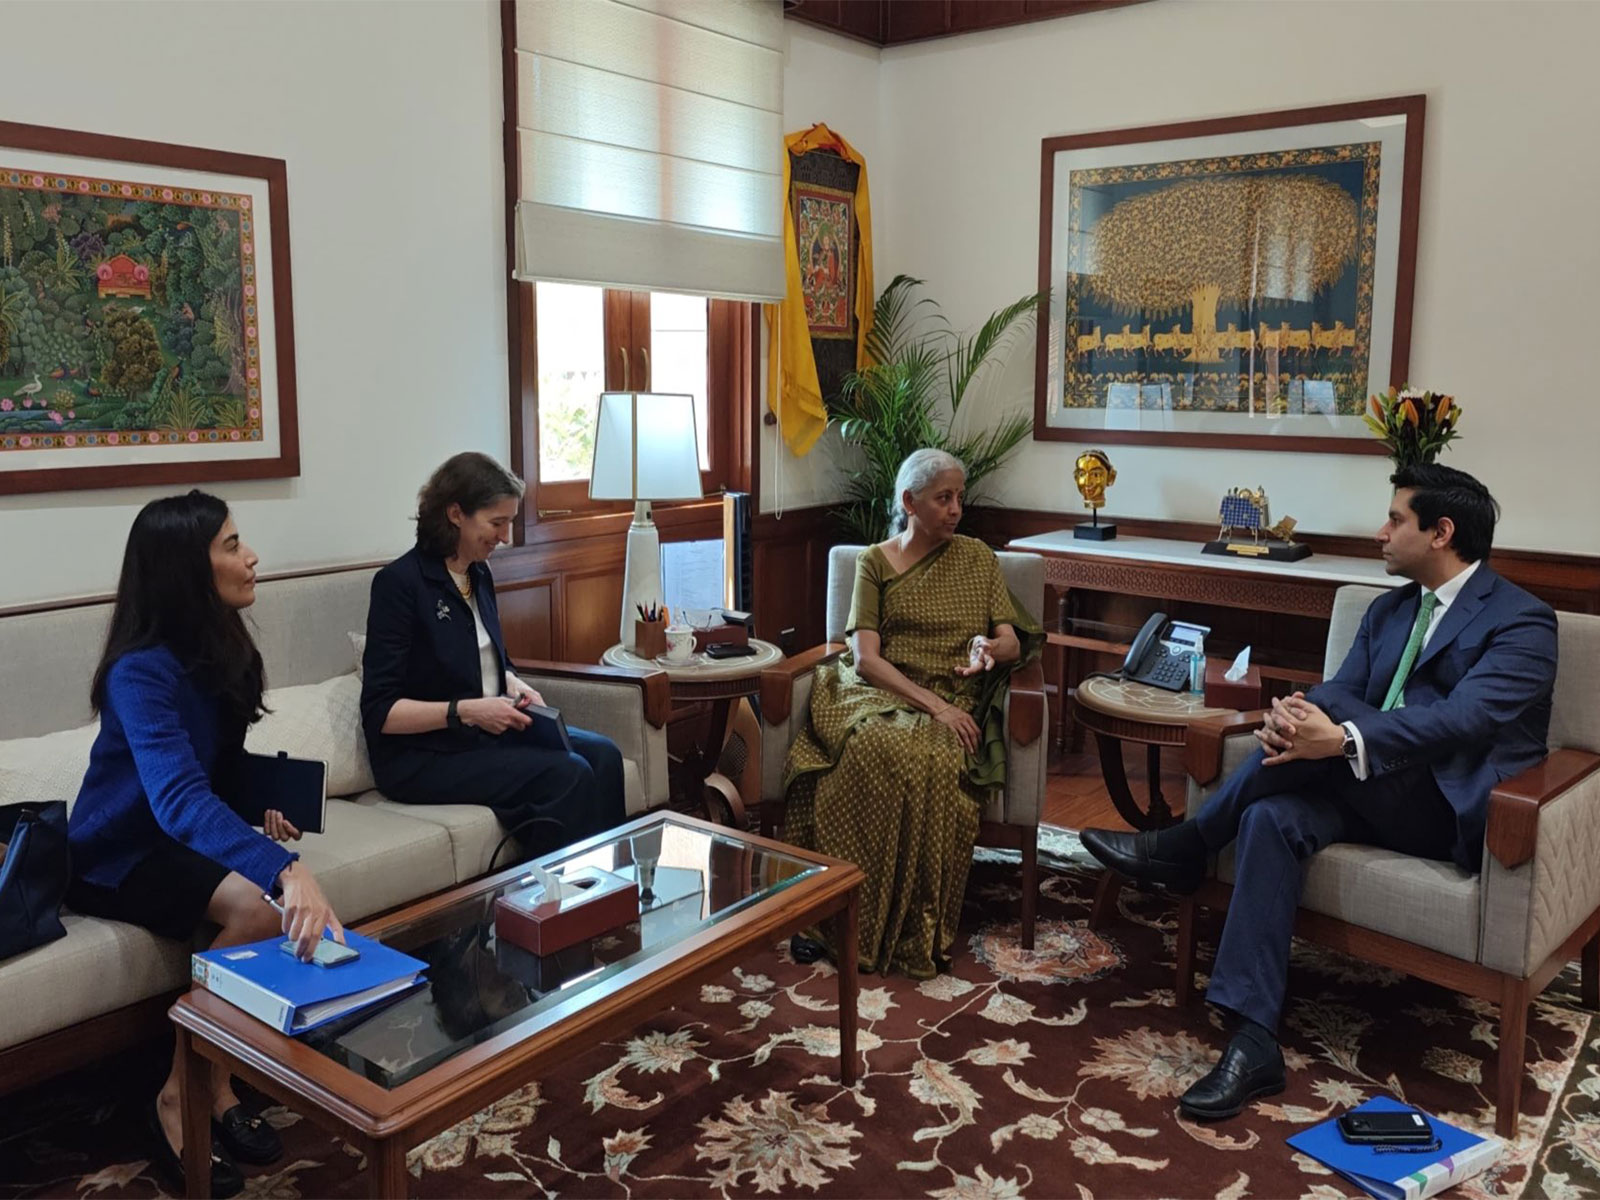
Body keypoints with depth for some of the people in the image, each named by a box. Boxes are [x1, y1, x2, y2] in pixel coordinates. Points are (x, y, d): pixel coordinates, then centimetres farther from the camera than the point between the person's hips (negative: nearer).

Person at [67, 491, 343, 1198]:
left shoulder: (220, 649, 0)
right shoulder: (141, 671, -26)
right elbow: (179, 797, -42)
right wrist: (287, 871, -57)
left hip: (181, 843, 7)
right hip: (116, 854, -7)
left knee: (266, 906, -24)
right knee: (255, 910, -31)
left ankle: (213, 1085, -9)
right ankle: (180, 1100, -13)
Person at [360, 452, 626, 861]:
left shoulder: (479, 575, 9)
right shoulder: (399, 582, -14)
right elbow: (380, 711, -16)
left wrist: (516, 687, 3)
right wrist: (465, 711, -24)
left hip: (487, 733, 8)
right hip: (422, 757, -7)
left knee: (602, 754, -15)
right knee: (567, 774, -25)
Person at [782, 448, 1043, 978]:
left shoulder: (978, 558, 16)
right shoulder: (874, 561, 9)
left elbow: (1014, 643, 13)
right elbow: (865, 659, -2)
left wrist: (993, 648, -13)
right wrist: (932, 705, -15)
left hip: (954, 703, 1)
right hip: (881, 696, -1)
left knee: (930, 763, -35)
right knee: (875, 750, -37)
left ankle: (916, 931, -24)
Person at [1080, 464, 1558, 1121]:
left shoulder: (1522, 621, -6)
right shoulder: (1389, 610, 17)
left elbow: (1463, 716, -23)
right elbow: (1337, 688, 4)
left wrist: (1339, 738, -37)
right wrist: (1290, 717, -22)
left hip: (1455, 812, -6)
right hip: (1373, 795, 6)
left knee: (1340, 711, -30)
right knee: (1274, 817, -26)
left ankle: (1183, 847, -17)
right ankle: (1254, 1043, -30)